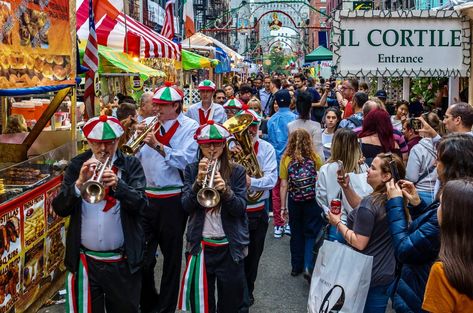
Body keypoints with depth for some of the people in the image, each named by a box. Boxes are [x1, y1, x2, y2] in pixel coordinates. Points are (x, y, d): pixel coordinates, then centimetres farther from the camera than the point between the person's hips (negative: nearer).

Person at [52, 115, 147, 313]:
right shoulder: (77, 166, 3)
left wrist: (117, 184, -30)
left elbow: (140, 204, -13)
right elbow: (60, 209, -6)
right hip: (84, 261, 1)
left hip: (123, 262, -1)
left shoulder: (131, 165, -1)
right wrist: (80, 182, -22)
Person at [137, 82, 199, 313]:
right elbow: (133, 155, 8)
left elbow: (186, 160, -21)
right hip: (146, 197, 5)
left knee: (172, 255, 10)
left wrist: (158, 146, -26)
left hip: (173, 200, -4)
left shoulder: (190, 127, -7)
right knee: (142, 256, 11)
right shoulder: (148, 123, 8)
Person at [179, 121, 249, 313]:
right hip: (200, 245, 1)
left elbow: (240, 209, -9)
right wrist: (199, 180, -21)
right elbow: (186, 206, -7)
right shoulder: (191, 170, 3)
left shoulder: (237, 171, 0)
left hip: (230, 246, -1)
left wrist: (225, 190, -26)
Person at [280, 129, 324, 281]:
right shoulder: (314, 158, -6)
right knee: (312, 234, 8)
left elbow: (284, 185, -6)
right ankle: (309, 267, -4)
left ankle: (296, 267, 25)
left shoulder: (286, 159, -5)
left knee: (296, 234, 16)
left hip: (294, 201, 2)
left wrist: (283, 207, 0)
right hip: (313, 200, -1)